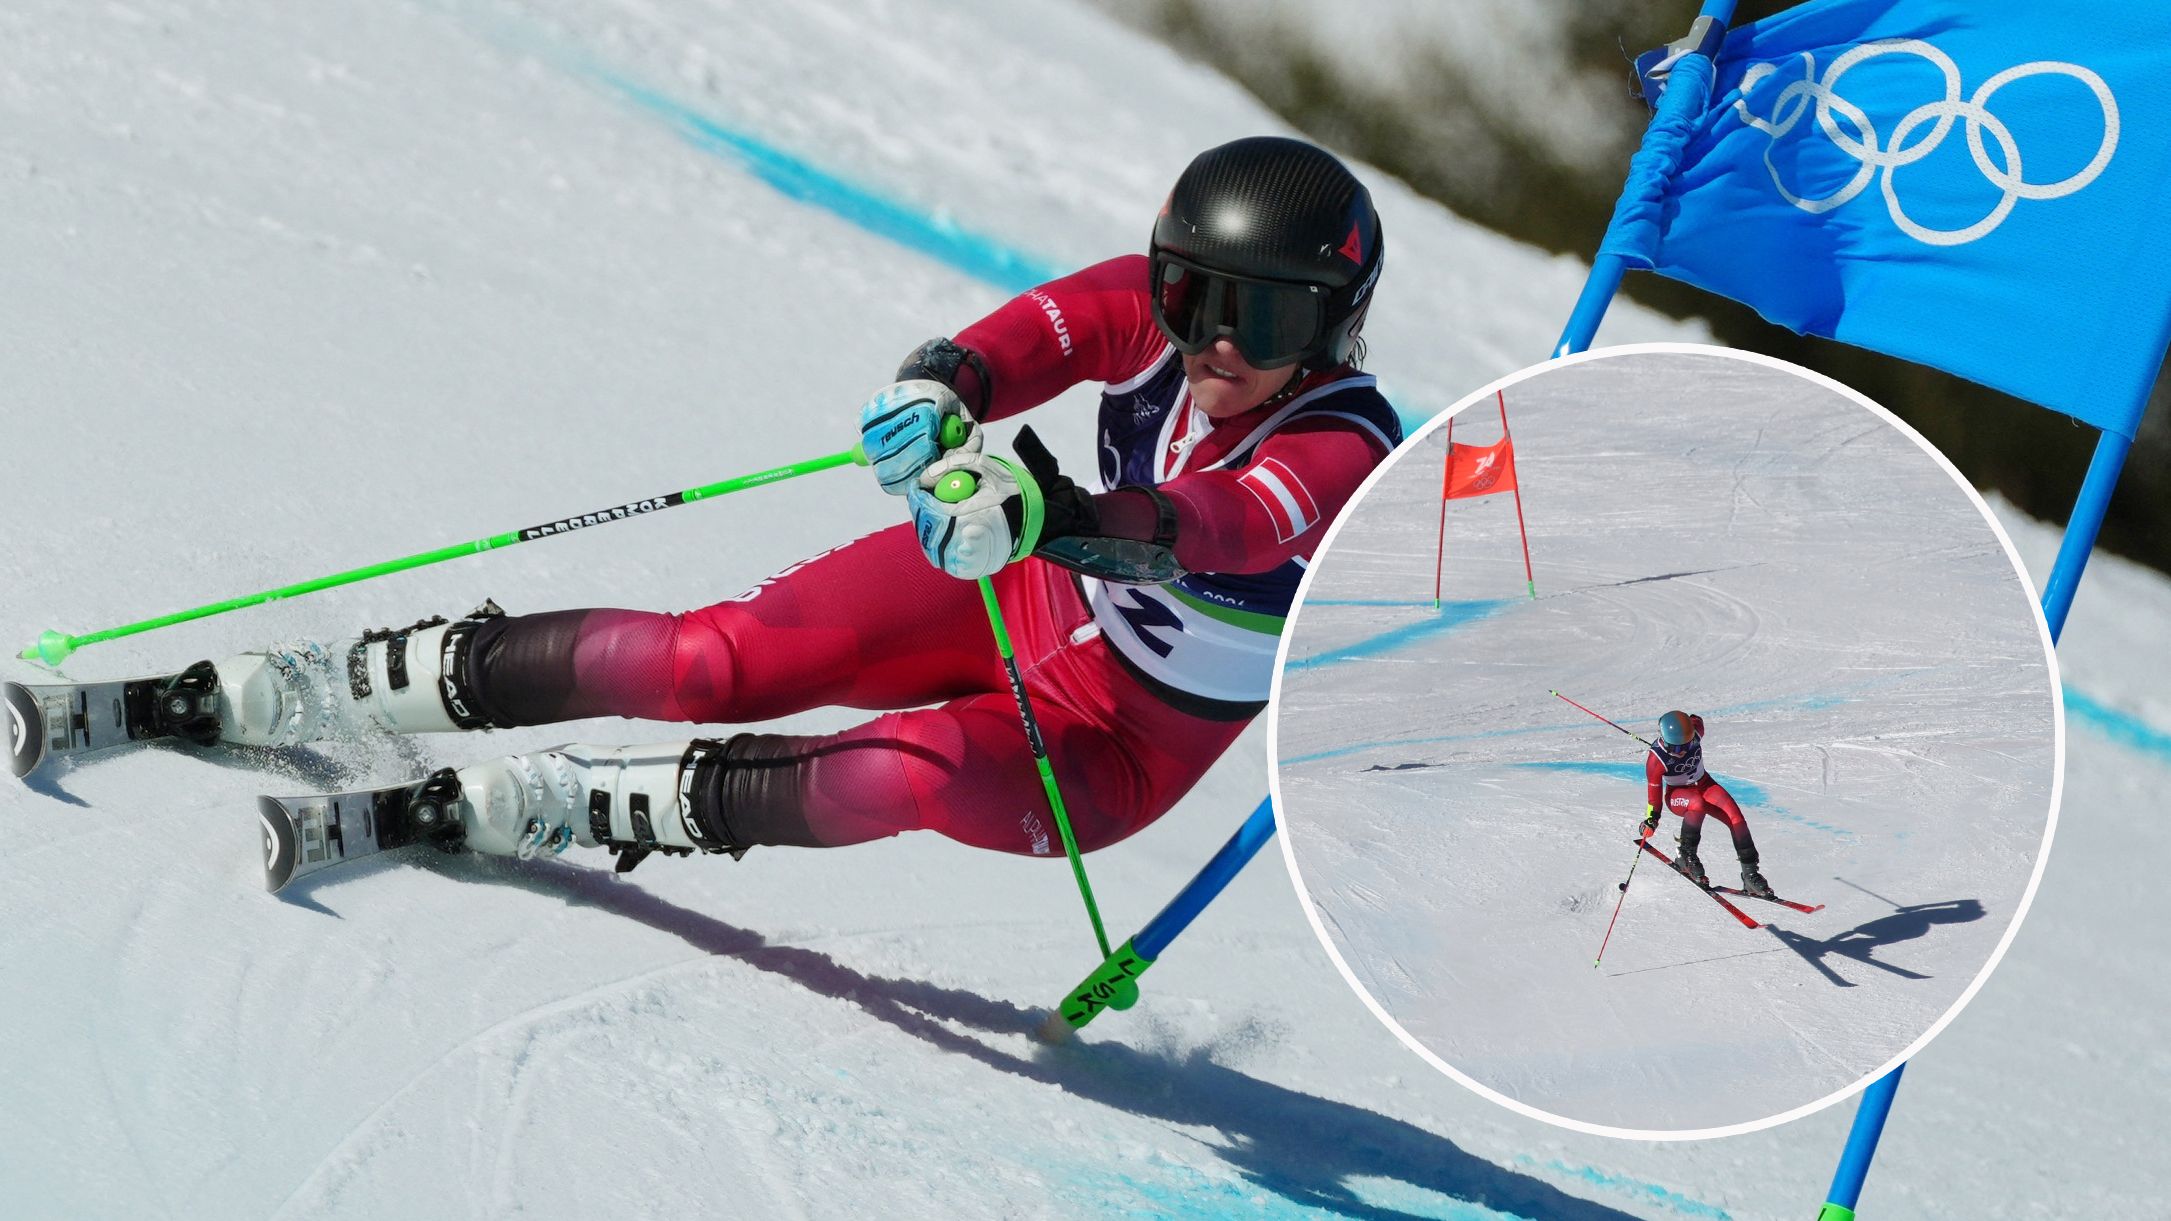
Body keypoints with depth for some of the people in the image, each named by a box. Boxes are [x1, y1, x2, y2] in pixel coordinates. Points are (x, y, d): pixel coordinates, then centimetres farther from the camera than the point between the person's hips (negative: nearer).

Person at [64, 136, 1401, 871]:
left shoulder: (1343, 459, -27)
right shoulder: (1155, 308, -13)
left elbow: (1203, 532, -48)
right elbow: (1028, 335, -31)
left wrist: (1045, 512, -68)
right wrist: (942, 391, -56)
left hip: (1115, 753, -3)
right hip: (1023, 599, 4)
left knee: (912, 767, -35)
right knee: (716, 659, -18)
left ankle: (497, 810, -27)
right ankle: (243, 694, -15)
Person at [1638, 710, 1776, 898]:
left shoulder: (1695, 731, -22)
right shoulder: (1656, 760, -30)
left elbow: (1697, 720, 4)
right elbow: (1653, 789, -15)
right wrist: (1651, 818, -13)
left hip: (1703, 784, 4)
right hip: (1676, 795, -4)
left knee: (1736, 817, -19)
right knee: (1697, 804, -40)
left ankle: (1750, 874, -13)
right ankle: (1686, 856, -20)